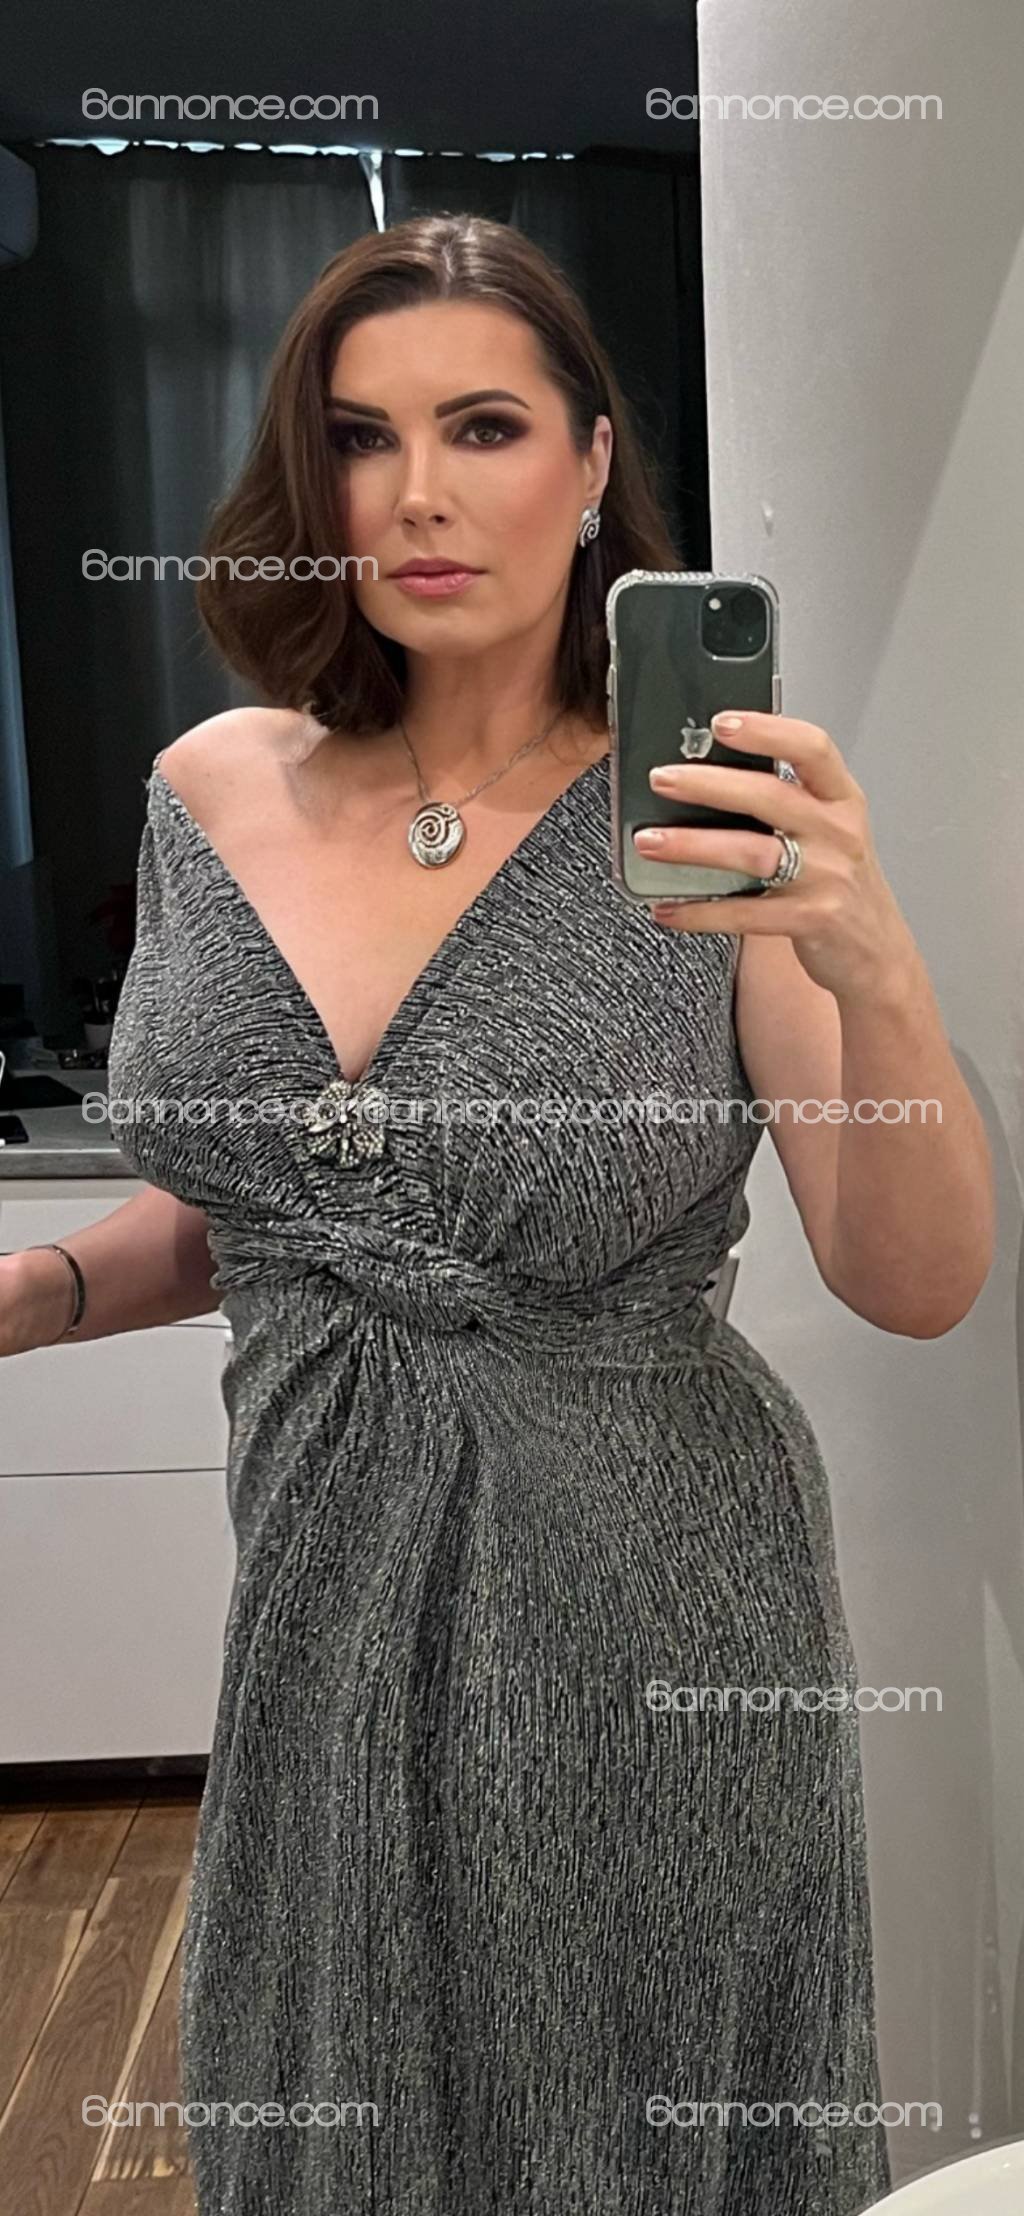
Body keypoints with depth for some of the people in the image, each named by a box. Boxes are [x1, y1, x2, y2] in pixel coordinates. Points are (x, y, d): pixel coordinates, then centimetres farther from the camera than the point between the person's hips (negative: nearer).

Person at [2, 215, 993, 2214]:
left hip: (643, 1616, -3)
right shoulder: (213, 790, -2)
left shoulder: (707, 824, -13)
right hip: (323, 1605, 4)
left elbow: (918, 1290, -16)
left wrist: (877, 974, -32)